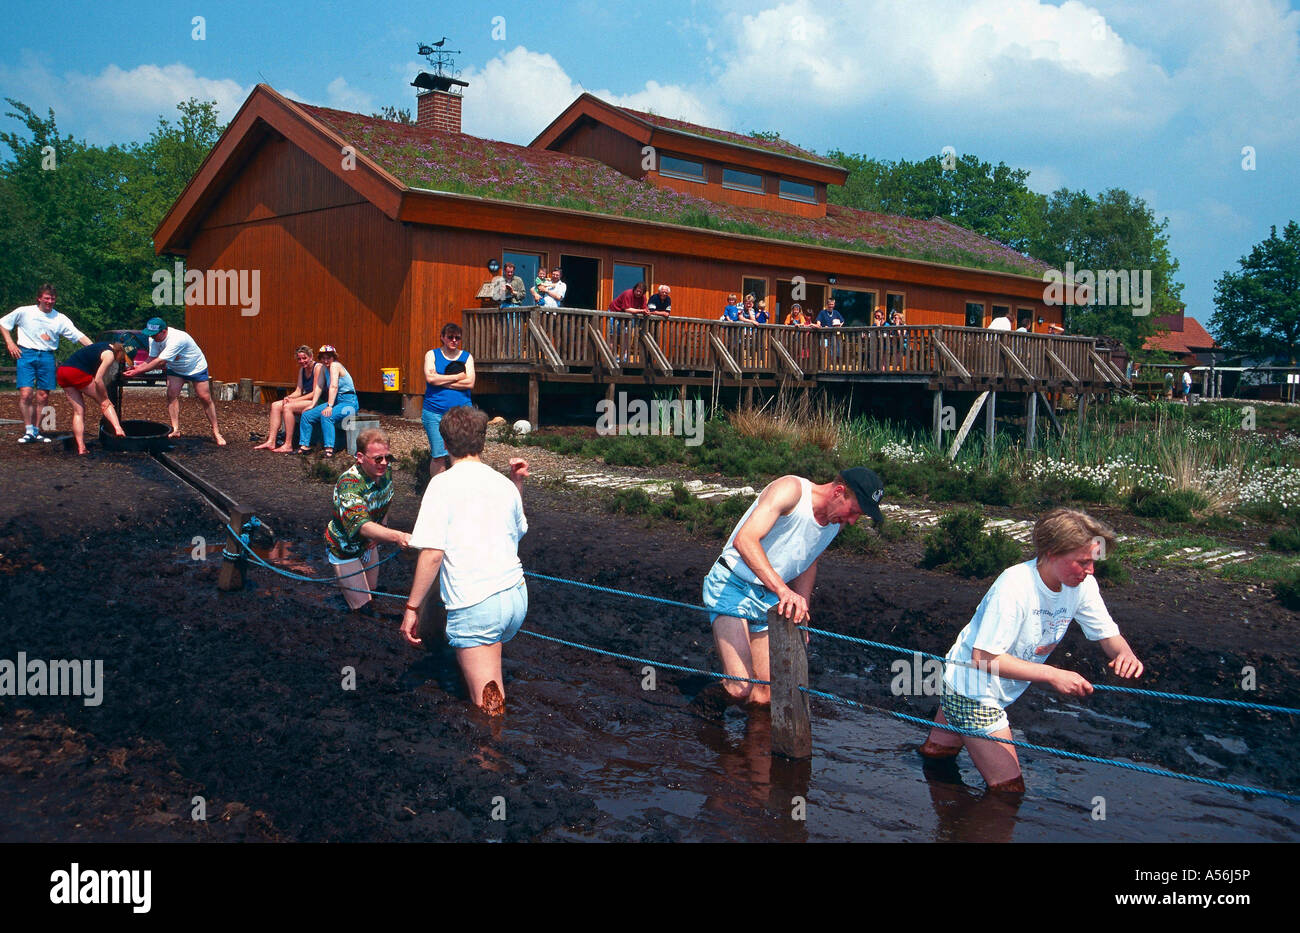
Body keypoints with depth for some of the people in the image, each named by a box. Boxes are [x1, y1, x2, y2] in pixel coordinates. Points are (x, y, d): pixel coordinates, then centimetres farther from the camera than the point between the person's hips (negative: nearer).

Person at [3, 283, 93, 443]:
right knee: (25, 393, -13)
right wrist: (10, 343, 2)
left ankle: (35, 431, 10)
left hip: (47, 356, 2)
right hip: (26, 354, -2)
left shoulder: (60, 318, 7)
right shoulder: (24, 312, 4)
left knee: (43, 397, 1)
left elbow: (79, 336, 1)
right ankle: (28, 431, -7)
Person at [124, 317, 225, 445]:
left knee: (205, 399, -4)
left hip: (196, 367, -6)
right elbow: (152, 358, -11)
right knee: (172, 395, -14)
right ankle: (176, 429, -11)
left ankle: (216, 432, 4)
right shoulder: (154, 339, -15)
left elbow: (160, 362, -39)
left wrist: (138, 371, -36)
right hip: (175, 369, 6)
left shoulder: (176, 339, -39)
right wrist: (139, 367, -31)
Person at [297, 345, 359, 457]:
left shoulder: (335, 365, -15)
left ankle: (329, 449, -39)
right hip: (335, 401, 9)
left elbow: (333, 387, -25)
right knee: (307, 415, 0)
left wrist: (329, 406, -32)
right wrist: (312, 405, 3)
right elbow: (319, 387, 10)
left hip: (349, 402, -9)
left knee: (326, 416, -35)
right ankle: (305, 446, 3)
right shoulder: (323, 368, 10)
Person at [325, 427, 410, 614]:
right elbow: (360, 524, -54)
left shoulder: (385, 471, -15)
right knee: (361, 605, -1)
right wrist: (396, 536, -68)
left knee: (373, 592, 21)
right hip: (345, 548, -6)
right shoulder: (349, 484, -38)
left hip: (369, 543, 7)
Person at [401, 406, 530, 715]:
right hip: (517, 597, 6)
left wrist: (412, 607, -6)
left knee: (487, 708, 2)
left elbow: (432, 553, -13)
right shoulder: (505, 485, 10)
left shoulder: (443, 484, -6)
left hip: (474, 605, -5)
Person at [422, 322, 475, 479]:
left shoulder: (467, 357, 10)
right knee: (438, 456, -2)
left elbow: (470, 383, -6)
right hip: (435, 412, -1)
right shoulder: (432, 354, 8)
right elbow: (430, 378, -10)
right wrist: (457, 377, -7)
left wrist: (441, 381, -9)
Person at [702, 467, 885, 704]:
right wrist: (782, 589, -45)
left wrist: (801, 609, 9)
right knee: (740, 688, -19)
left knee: (764, 696, 3)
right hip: (731, 587, -7)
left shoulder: (837, 521, 3)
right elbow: (744, 540, -34)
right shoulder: (791, 489, -21)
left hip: (770, 597, 7)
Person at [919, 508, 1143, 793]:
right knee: (1009, 788, -2)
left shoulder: (1082, 585, -12)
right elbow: (983, 658, -33)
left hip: (999, 691, 8)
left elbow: (1108, 634, -1)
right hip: (971, 691, -8)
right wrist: (1053, 675, -37)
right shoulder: (1014, 586, -33)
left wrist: (1124, 652, -26)